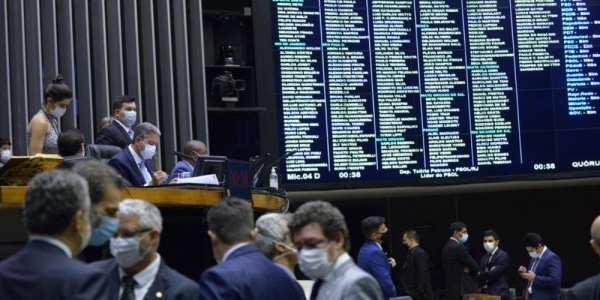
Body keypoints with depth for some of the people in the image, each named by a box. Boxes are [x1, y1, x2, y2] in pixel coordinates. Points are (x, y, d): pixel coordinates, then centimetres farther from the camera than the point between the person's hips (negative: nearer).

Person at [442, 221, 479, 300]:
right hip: (462, 292, -10)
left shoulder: (447, 247, 15)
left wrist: (468, 268, 1)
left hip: (452, 291, 10)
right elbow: (475, 267, -10)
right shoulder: (458, 247, -15)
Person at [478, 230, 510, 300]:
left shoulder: (503, 255, -7)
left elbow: (492, 274, -16)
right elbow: (480, 276, 8)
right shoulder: (484, 258, 18)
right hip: (486, 294, 7)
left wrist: (481, 274, -1)